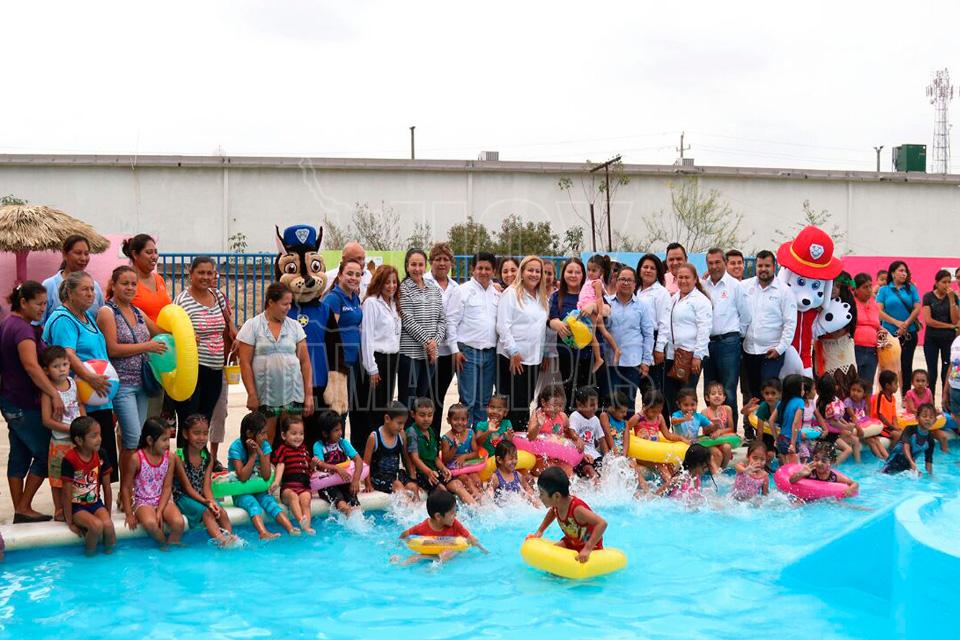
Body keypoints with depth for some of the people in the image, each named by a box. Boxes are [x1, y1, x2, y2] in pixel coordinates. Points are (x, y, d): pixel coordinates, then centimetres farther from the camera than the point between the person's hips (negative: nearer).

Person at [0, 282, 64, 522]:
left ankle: (20, 510, 15)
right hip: (25, 404, -10)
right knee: (44, 454, -3)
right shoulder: (23, 328, -18)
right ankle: (24, 507, 2)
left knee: (19, 456, 11)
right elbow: (31, 366, -31)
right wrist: (54, 394, -34)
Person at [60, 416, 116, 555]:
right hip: (76, 506, -4)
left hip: (95, 503, 4)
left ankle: (109, 553, -1)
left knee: (108, 525, -26)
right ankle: (89, 555, -4)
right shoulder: (69, 460, -19)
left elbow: (107, 487, 3)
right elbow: (67, 493, -14)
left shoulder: (101, 455, -5)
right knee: (97, 525, -29)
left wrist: (108, 514, 4)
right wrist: (70, 523, -10)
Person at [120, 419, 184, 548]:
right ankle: (164, 544, -6)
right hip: (142, 501, -3)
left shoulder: (169, 457, -4)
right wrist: (129, 514, -10)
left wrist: (160, 511, -14)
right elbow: (125, 487, -6)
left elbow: (167, 486, -4)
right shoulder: (136, 459, -14)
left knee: (178, 522, -26)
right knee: (150, 523, -34)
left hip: (163, 500, 3)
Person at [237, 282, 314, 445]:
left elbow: (305, 361, 8)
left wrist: (309, 394, 1)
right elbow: (245, 363, -3)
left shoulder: (295, 326, 9)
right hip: (265, 395, -2)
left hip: (293, 394, 2)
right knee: (266, 439, 1)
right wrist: (251, 394, -8)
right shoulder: (252, 326, 1)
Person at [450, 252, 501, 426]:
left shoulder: (497, 292, 12)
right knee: (468, 400, -5)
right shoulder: (464, 290, -4)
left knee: (484, 400, 11)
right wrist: (455, 350, -11)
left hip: (490, 352, 5)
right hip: (468, 352, -5)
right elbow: (452, 322, -6)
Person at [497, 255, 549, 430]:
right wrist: (514, 352, -16)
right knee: (512, 404, -3)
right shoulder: (511, 293, -6)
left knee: (526, 402, 11)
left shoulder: (542, 297, 14)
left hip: (533, 358, 6)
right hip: (513, 358, -6)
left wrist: (544, 355, 12)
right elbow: (503, 326, -12)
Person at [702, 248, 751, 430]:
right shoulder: (702, 285, 8)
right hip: (707, 343, 4)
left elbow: (746, 316, 3)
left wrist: (736, 336, 6)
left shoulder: (735, 285, -1)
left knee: (728, 392, -6)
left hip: (728, 342, -4)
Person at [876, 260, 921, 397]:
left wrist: (905, 324, -11)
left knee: (906, 365, 4)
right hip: (889, 333, -1)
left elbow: (917, 308, -1)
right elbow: (879, 311, -5)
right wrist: (897, 323, -13)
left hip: (909, 333, 1)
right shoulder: (884, 290, 2)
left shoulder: (911, 288, 5)